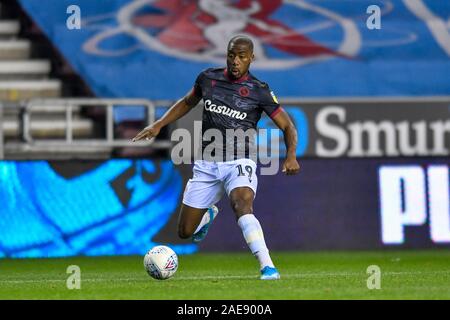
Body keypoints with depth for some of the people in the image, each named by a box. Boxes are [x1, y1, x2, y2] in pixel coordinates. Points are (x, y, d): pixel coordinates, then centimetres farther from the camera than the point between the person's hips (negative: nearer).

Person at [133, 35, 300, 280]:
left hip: (239, 163, -4)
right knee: (185, 232, 7)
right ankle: (209, 214, 43)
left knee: (242, 207, -35)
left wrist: (290, 155, -20)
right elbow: (187, 102, 21)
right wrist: (158, 125, 12)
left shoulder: (259, 92, -7)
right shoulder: (208, 78, 2)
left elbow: (288, 127, -2)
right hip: (206, 165, 4)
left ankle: (267, 267, -37)